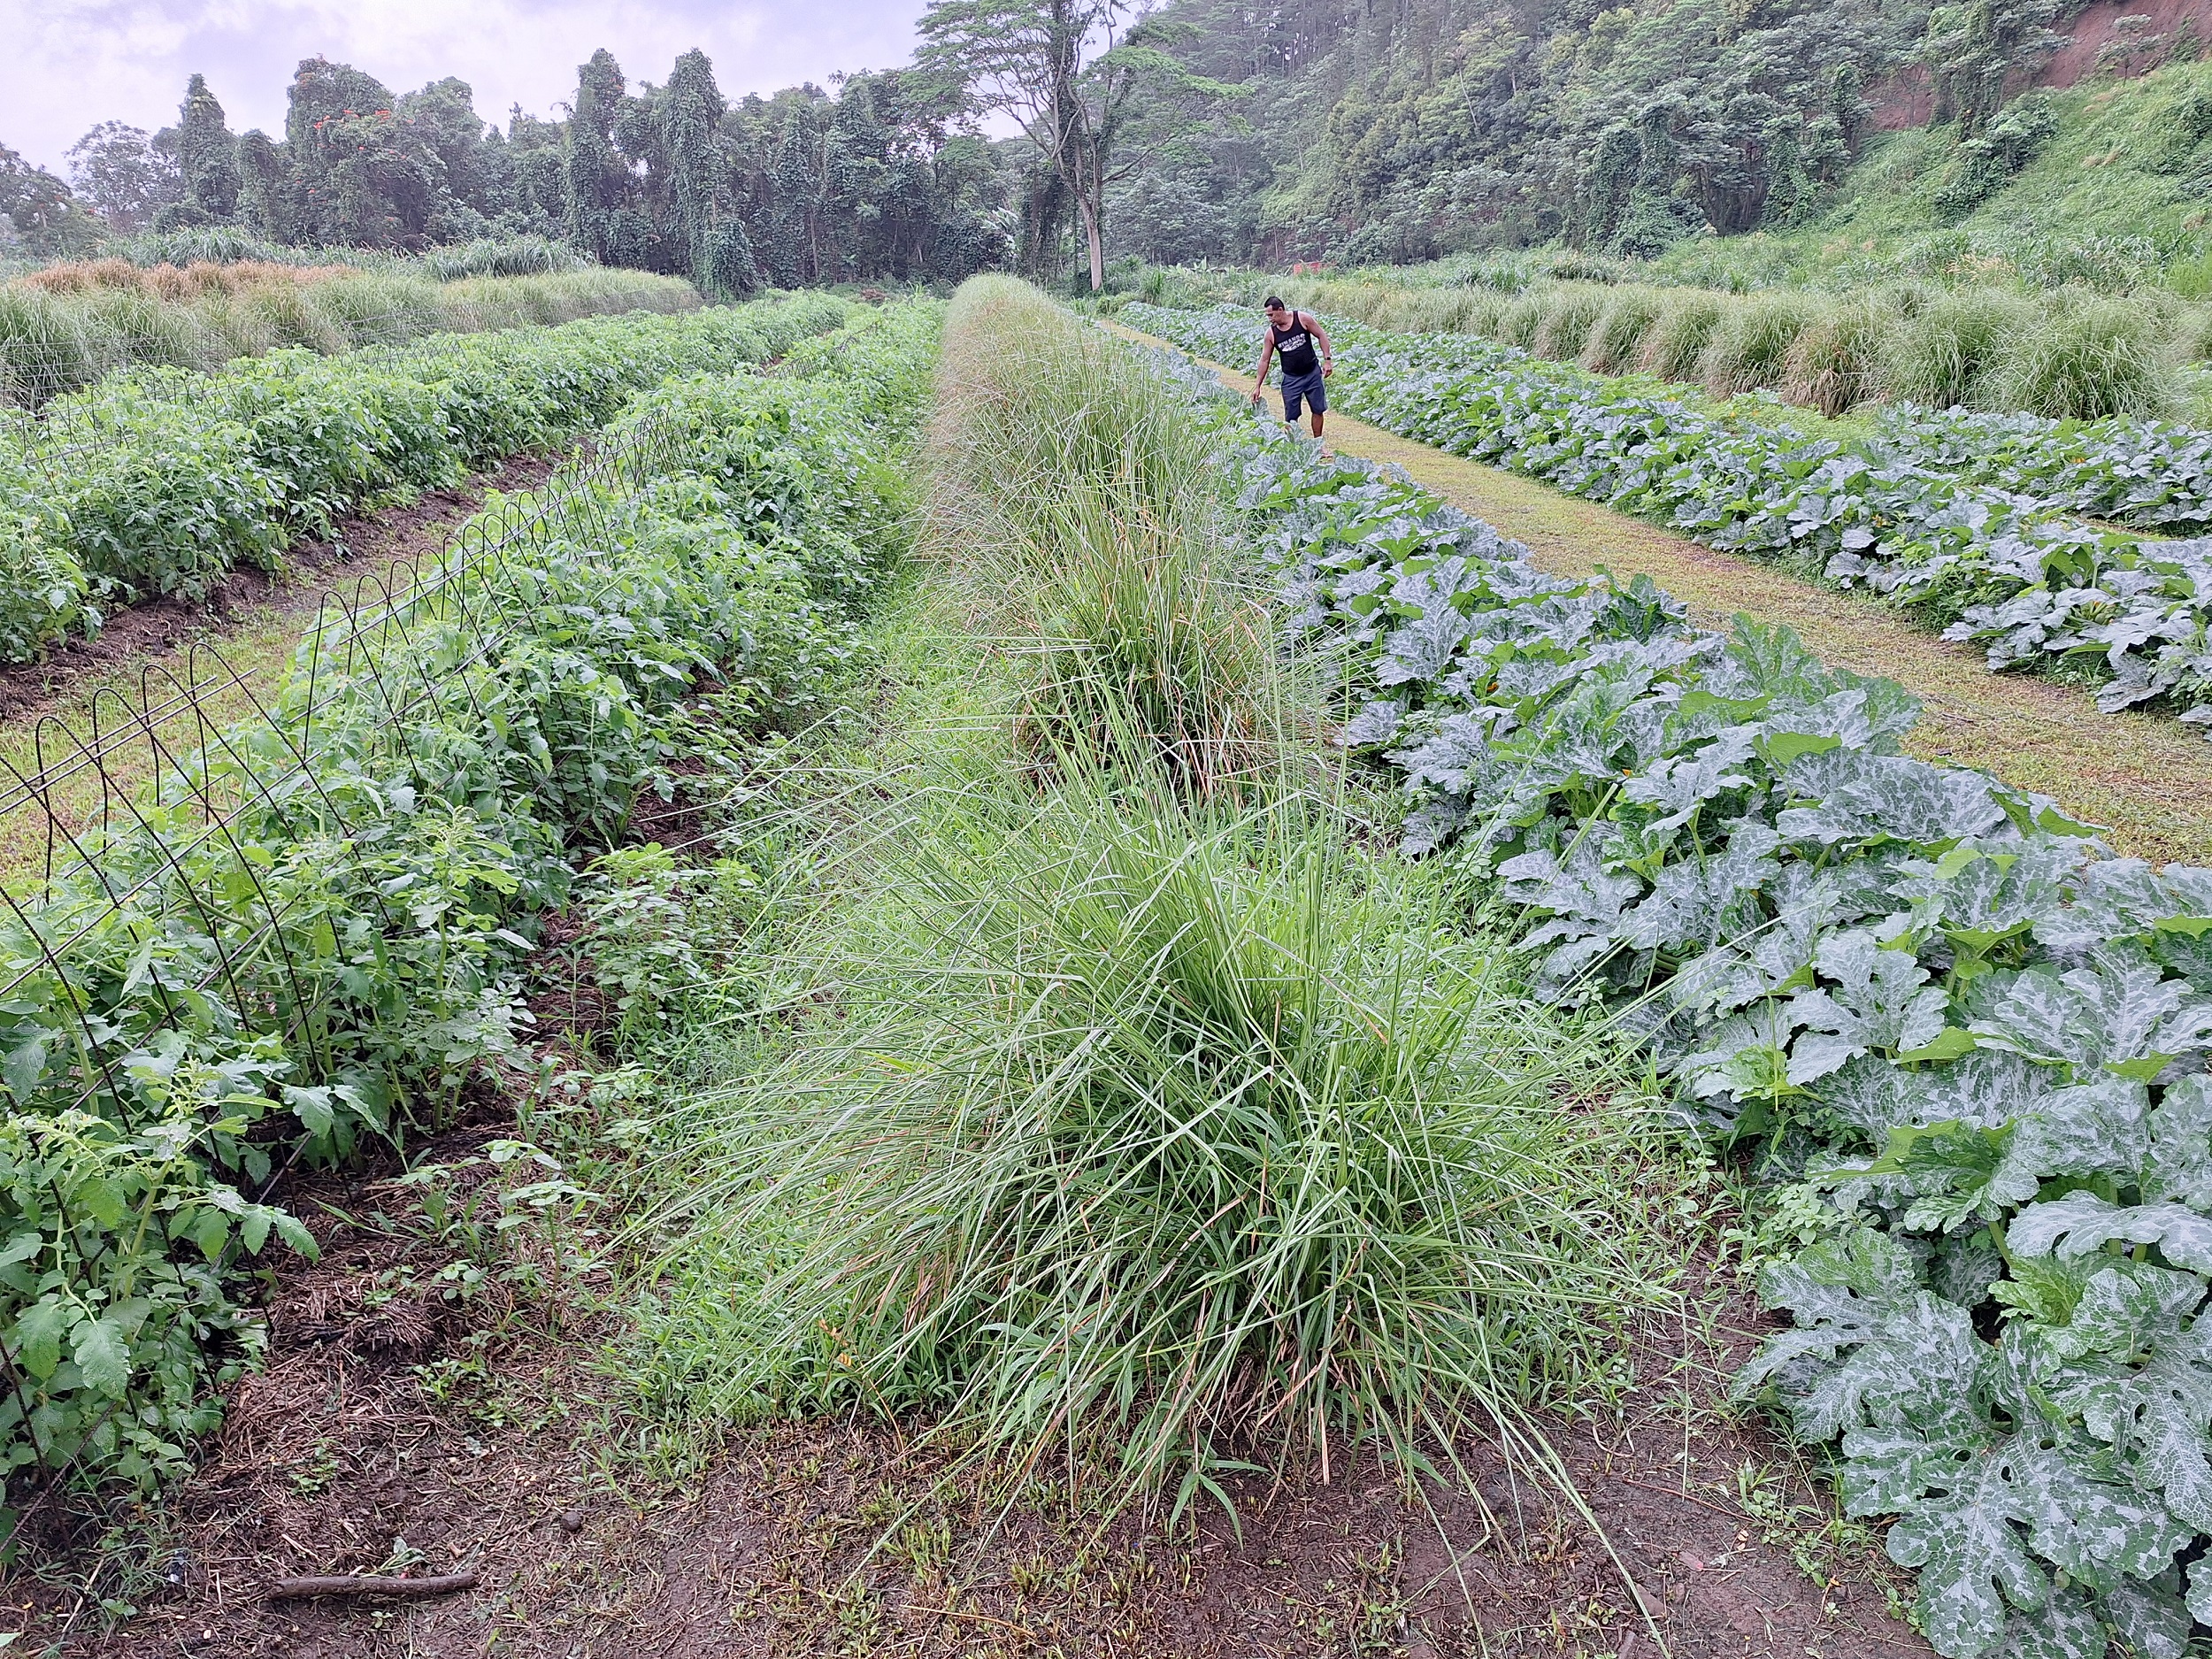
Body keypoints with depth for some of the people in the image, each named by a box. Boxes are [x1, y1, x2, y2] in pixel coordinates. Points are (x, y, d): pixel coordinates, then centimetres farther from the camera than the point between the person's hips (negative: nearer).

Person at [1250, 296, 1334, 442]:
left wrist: (1327, 360, -11)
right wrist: (1257, 386, -4)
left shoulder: (1302, 318, -12)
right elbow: (1264, 360, -3)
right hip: (1291, 379, 0)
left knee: (1318, 410, 9)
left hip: (1313, 373, 0)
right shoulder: (1270, 334, -9)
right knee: (1291, 417, -1)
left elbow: (1321, 335, -4)